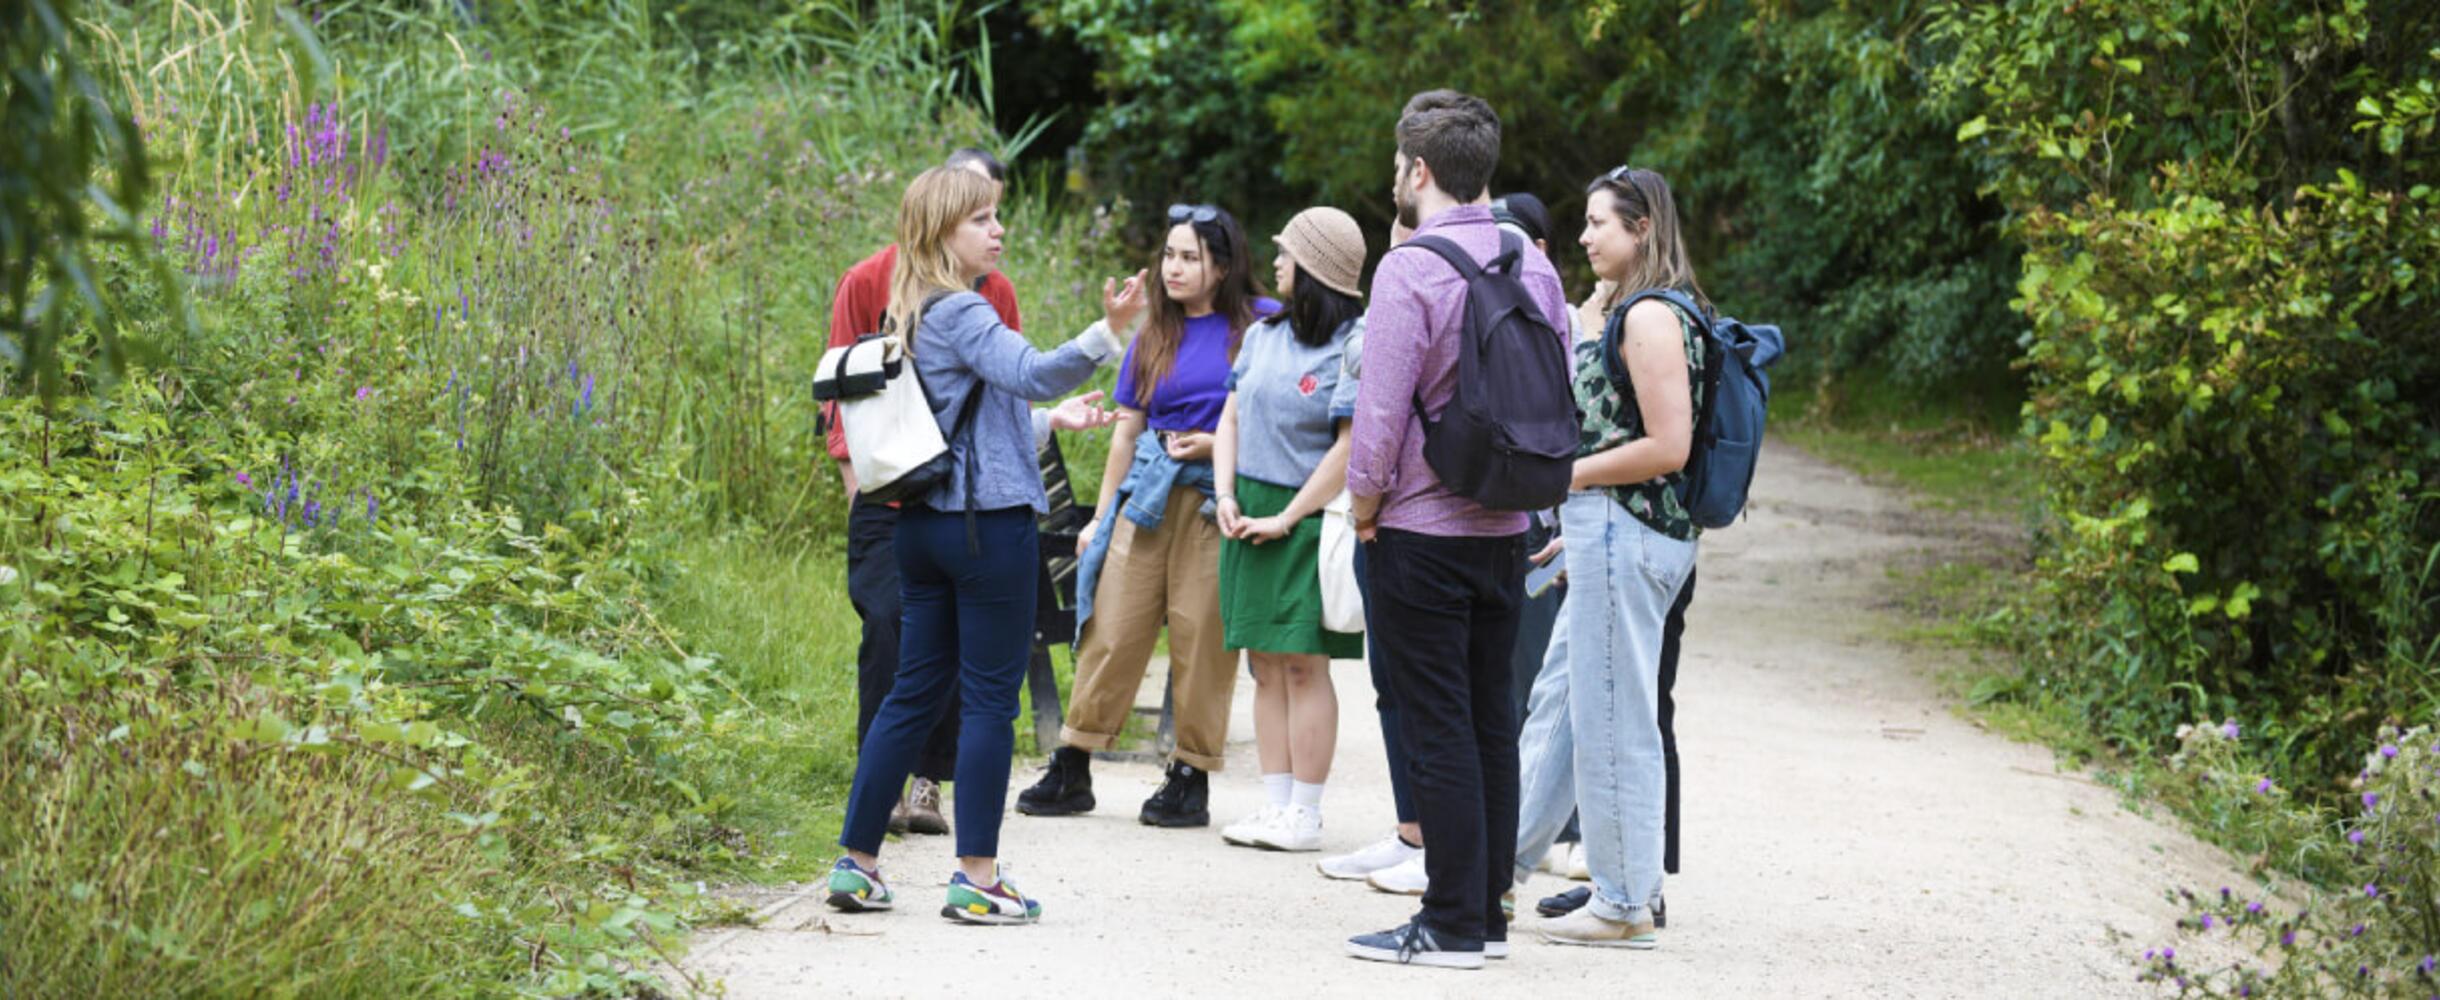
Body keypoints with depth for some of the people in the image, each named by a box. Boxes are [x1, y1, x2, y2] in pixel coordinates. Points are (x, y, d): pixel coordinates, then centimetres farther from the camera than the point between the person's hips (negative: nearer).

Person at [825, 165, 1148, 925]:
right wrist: (1107, 333, -44)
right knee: (990, 699, -3)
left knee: (915, 692, 13)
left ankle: (856, 862, 14)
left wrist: (1047, 422, 35)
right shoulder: (960, 313, -15)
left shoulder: (911, 317, 14)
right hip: (989, 523, -9)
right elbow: (1031, 373, -32)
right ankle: (976, 878, -2)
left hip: (926, 522, 9)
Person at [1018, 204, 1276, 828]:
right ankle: (1072, 771, 4)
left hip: (1218, 497, -4)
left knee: (1201, 636, -3)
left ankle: (1191, 778, 6)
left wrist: (1219, 443, -10)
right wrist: (1101, 516, 16)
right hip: (1149, 490, 4)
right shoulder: (1155, 337, 14)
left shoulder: (1261, 324, 0)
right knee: (1114, 628, 1)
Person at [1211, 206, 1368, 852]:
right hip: (1249, 515, 7)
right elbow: (1231, 418, 16)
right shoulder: (1263, 336, 13)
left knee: (1304, 664, -7)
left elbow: (1350, 448, -14)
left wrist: (1287, 518, -13)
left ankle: (1305, 815, -3)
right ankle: (1274, 805, 11)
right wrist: (1226, 496, 1)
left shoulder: (1353, 348, -10)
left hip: (1307, 518, -7)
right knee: (1265, 665, 7)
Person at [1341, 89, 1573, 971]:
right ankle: (1487, 911, 17)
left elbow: (1382, 404, -16)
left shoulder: (1411, 270, -15)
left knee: (1437, 726, -3)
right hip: (1506, 529, 7)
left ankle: (1452, 925, -1)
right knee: (1491, 718, 12)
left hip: (1424, 528, -7)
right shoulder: (1533, 268, 6)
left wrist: (1366, 497, -2)